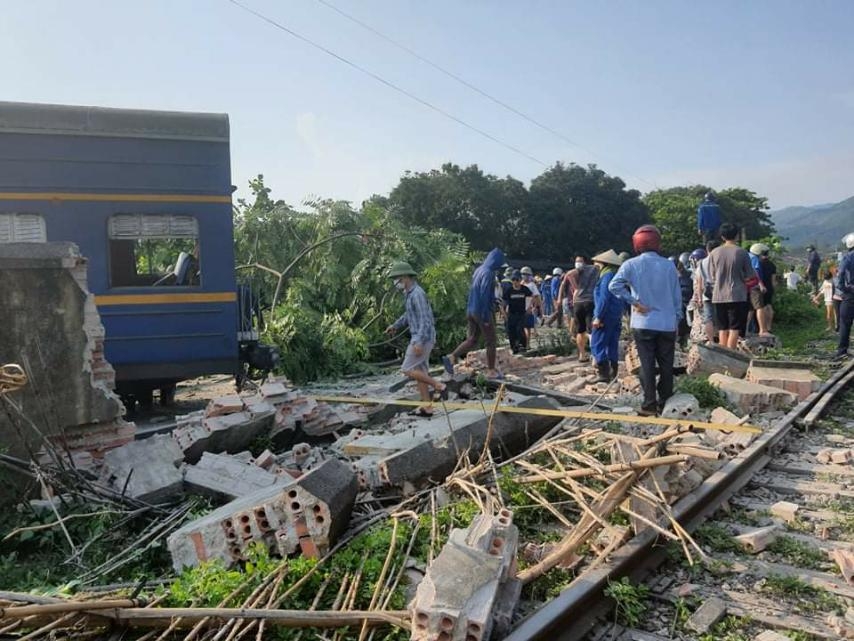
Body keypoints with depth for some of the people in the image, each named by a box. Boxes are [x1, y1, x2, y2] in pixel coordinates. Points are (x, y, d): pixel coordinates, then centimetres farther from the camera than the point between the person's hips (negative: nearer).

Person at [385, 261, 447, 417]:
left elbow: (425, 320, -23)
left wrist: (419, 342, -27)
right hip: (419, 338, 10)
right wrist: (395, 325, 26)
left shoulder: (417, 294, -18)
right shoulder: (409, 293, 13)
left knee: (408, 370, -6)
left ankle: (439, 386, -1)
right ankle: (427, 407, 13)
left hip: (423, 338, -10)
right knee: (419, 371, 10)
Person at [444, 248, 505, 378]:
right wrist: (486, 316, -22)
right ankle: (491, 371, 15)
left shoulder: (479, 270, 10)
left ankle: (451, 357, -3)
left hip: (472, 310, 8)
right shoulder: (488, 273, -17)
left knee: (471, 340, 11)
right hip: (483, 311, -8)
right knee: (490, 342, 6)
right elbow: (484, 294, -23)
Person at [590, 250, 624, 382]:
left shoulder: (607, 276, -14)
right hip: (617, 316, 9)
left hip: (606, 315, -9)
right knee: (613, 345, 12)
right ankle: (612, 374, 16)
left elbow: (604, 298, -21)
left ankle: (603, 374, -8)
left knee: (597, 345, -6)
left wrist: (598, 317, -20)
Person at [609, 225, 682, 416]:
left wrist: (634, 301, -12)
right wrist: (676, 320, 14)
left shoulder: (631, 264, -5)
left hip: (643, 324, -2)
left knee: (647, 365, 4)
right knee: (666, 365, 11)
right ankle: (665, 403, 18)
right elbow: (677, 296, 5)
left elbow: (614, 286, -20)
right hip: (667, 324, 2)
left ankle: (649, 405, 5)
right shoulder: (668, 265, 1)